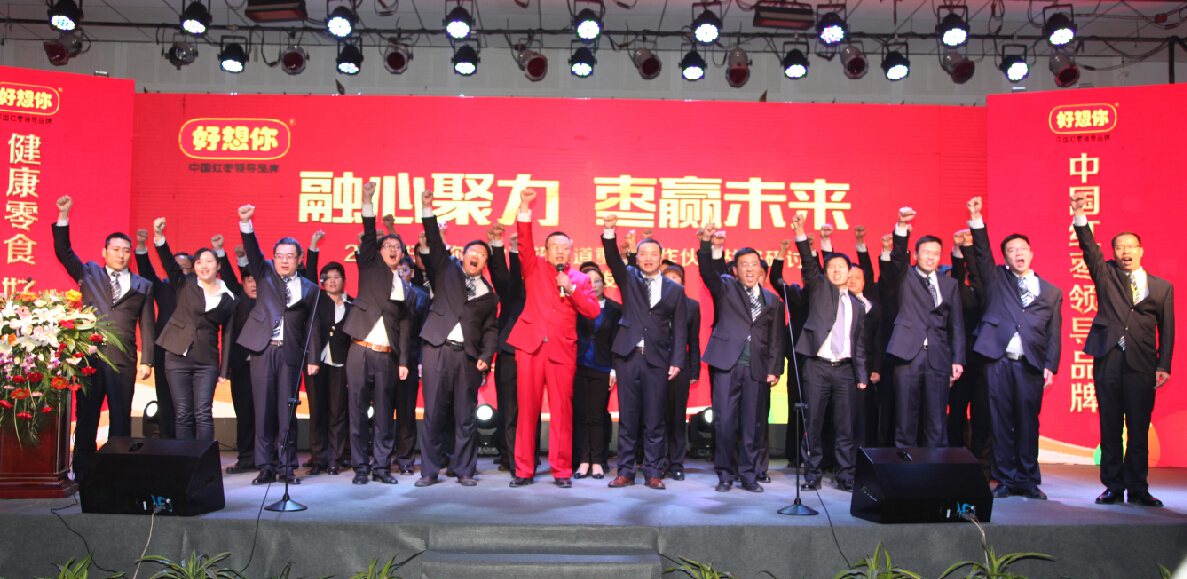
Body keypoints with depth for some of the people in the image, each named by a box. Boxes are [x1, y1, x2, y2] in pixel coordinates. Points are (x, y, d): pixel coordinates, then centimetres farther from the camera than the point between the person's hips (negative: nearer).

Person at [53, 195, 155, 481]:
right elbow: (64, 252, 3)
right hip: (89, 356, 0)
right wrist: (63, 217, -8)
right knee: (86, 416, 4)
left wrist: (146, 360, 2)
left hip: (123, 360, 0)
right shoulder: (88, 274, 14)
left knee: (121, 417, 1)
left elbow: (146, 326, 9)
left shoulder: (142, 286, 12)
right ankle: (83, 473, 11)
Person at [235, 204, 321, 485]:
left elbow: (312, 325, 10)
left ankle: (287, 467, 9)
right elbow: (252, 251, -3)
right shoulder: (265, 274, 13)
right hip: (263, 350, 0)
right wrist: (245, 223, -19)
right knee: (264, 410, 1)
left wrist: (312, 358, 3)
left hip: (291, 354, 0)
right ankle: (266, 467, 8)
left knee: (287, 411, 1)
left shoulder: (308, 289, 12)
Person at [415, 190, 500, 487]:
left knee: (466, 416, 2)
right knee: (434, 413, -1)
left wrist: (486, 357, -1)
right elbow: (435, 242, 3)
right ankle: (429, 470, 9)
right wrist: (428, 210, -8)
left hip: (468, 356, 1)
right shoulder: (446, 269, 14)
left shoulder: (488, 294, 17)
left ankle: (465, 470, 12)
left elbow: (491, 329, 13)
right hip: (437, 350, -1)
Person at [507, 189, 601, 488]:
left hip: (562, 350, 0)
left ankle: (562, 470, 7)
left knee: (561, 411, -1)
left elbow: (592, 311, 2)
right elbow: (525, 242, -2)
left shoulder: (580, 279, 14)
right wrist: (524, 210, -14)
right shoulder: (535, 268, 14)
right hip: (530, 345, 0)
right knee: (527, 410, 1)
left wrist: (571, 289, -9)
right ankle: (524, 470, 8)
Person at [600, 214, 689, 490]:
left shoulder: (674, 290, 10)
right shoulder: (628, 278, 12)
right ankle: (625, 471, 11)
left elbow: (680, 329, 6)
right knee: (627, 417, 4)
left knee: (655, 420, 1)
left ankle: (653, 472, 10)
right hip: (628, 356, 1)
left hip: (657, 360, 0)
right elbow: (613, 259, -6)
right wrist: (609, 232, -23)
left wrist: (677, 361, -4)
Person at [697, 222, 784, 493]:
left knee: (751, 423, 5)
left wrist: (775, 369, 5)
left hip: (756, 368, 3)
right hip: (727, 363, -2)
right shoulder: (726, 288, 9)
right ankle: (725, 473, 8)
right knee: (724, 421, -3)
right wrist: (709, 246, -30)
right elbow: (708, 272, -11)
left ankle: (748, 474, 16)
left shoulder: (772, 301, 17)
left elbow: (776, 338, 15)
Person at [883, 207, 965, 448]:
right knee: (905, 419, 1)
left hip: (939, 358, 2)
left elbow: (956, 324, 12)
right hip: (908, 355, -2)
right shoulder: (905, 277, 9)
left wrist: (958, 359, 4)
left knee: (937, 421, 2)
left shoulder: (949, 284, 16)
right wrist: (902, 226, -30)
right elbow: (898, 255, -12)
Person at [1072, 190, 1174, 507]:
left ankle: (1137, 488, 11)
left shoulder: (1162, 287, 13)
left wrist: (1163, 365, 0)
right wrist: (1080, 217, -19)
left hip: (1141, 364, 0)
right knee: (1110, 428, 3)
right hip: (1108, 359, 0)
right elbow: (1090, 249, -4)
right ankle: (1113, 487, 11)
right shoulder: (1106, 275, 12)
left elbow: (1166, 329, 10)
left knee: (1139, 430, 1)